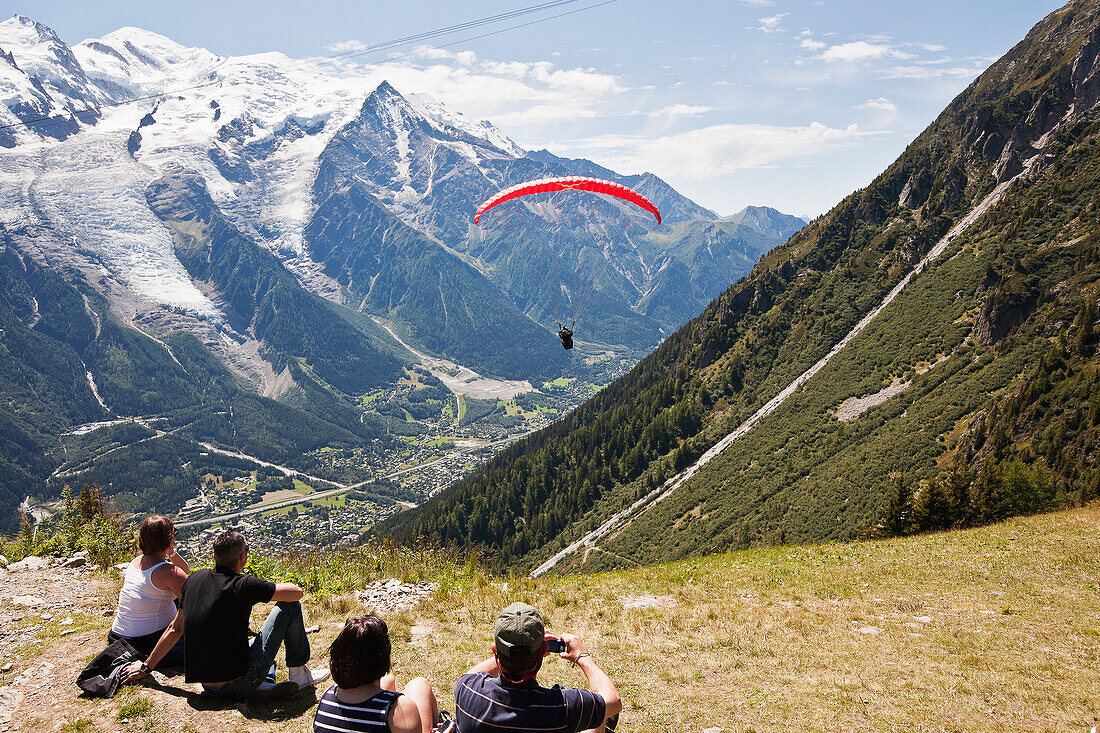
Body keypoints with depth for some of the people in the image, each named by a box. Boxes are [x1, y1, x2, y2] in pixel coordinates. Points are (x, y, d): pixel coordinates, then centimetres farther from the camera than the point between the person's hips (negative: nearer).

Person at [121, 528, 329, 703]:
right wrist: (276, 587, 16)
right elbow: (297, 592, -7)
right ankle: (298, 674, 14)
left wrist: (146, 667, 27)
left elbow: (175, 628, 13)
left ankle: (263, 683, 15)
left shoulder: (195, 579, 4)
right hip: (239, 686, -7)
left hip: (207, 688, 7)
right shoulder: (244, 585, -15)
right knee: (290, 606, 4)